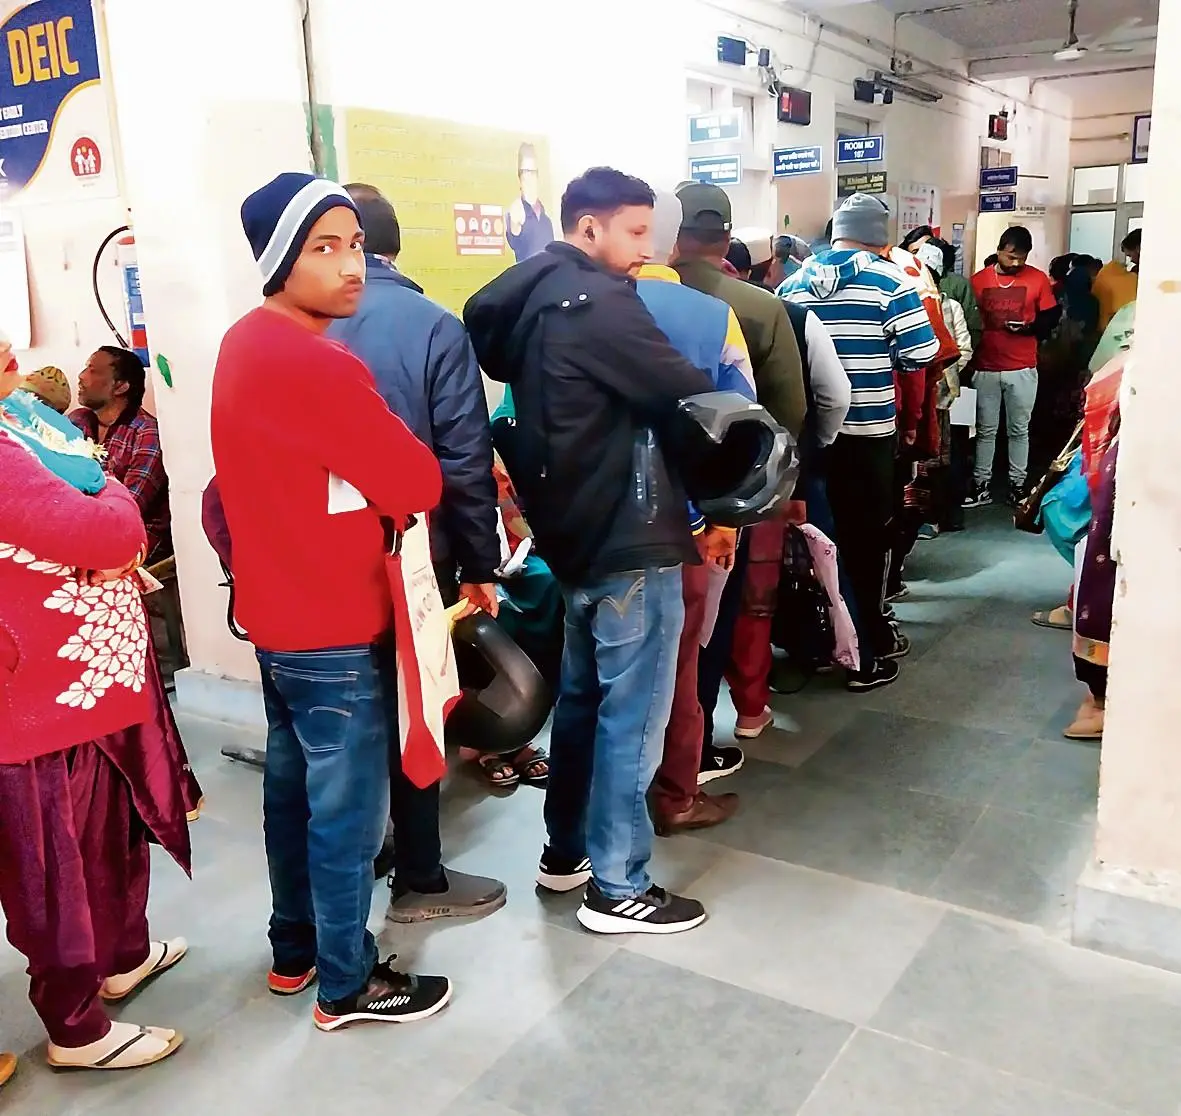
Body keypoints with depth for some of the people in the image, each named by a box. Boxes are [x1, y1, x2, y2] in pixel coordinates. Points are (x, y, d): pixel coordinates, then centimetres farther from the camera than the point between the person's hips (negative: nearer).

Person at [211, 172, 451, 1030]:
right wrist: (393, 478, 1)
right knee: (347, 811, 5)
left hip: (277, 612, 10)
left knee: (293, 787, 20)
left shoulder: (245, 345, 6)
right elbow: (419, 485, -18)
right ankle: (348, 985, 22)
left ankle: (294, 950, 37)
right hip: (335, 631, -9)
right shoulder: (315, 365, -24)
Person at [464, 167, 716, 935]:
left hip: (574, 529, 9)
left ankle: (566, 851, 31)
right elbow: (685, 396, -18)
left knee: (582, 697, 19)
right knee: (632, 714, 0)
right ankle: (618, 889, 11)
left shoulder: (530, 298, 12)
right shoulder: (599, 301, -16)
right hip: (629, 537, -9)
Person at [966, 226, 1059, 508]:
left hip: (1023, 369, 0)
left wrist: (1029, 327, -16)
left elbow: (1051, 317, 5)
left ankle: (1017, 485, 18)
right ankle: (982, 485, 15)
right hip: (985, 368, 0)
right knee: (985, 430, 7)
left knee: (1019, 430, 9)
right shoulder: (979, 280, 2)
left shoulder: (1038, 279, 1)